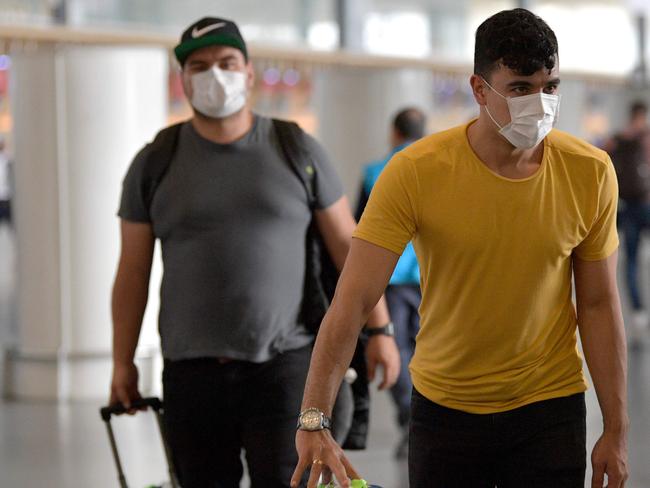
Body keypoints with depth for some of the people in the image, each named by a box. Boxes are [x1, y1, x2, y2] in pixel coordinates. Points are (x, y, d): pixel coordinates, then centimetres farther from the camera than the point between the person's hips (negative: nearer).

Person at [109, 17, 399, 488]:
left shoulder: (298, 151, 3)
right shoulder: (155, 163, 5)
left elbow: (348, 244, 6)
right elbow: (133, 270, 7)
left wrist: (378, 327, 0)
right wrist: (123, 361, 5)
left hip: (284, 364, -1)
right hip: (191, 373, 2)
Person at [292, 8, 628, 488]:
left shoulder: (590, 172, -8)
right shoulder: (414, 172, -16)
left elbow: (598, 305, 0)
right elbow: (352, 302, -19)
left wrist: (617, 430, 0)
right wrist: (314, 422, -30)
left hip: (550, 407, 1)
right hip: (444, 407, -1)